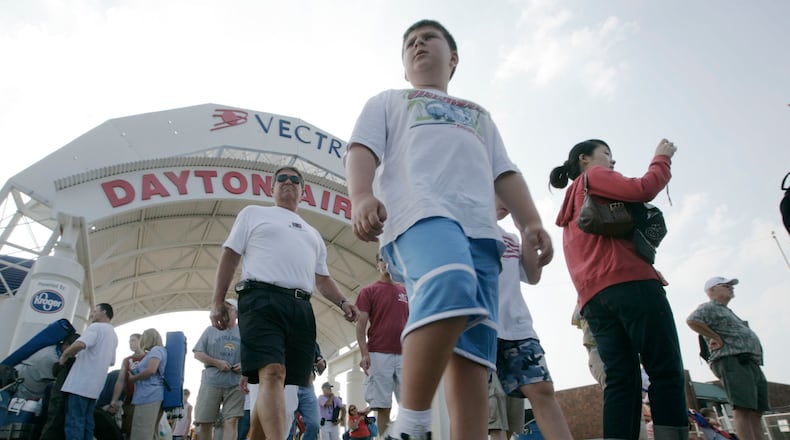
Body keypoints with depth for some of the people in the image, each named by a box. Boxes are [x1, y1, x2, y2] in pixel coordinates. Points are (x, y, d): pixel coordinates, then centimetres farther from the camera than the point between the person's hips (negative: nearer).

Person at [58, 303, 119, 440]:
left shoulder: (96, 327, -6)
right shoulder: (113, 335, 22)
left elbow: (80, 344, -24)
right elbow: (111, 362, 27)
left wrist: (64, 355, -7)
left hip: (81, 383, -8)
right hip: (95, 386, 8)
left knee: (74, 422, -9)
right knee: (87, 422, 9)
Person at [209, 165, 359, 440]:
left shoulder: (313, 234, 30)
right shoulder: (253, 213, 18)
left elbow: (323, 278, 27)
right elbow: (230, 256, 10)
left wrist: (342, 302, 8)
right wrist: (217, 302, 1)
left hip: (301, 309, 5)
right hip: (262, 301, -4)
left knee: (275, 382, 2)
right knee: (272, 372, -22)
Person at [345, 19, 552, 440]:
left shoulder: (480, 116, 40)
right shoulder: (387, 101, 30)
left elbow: (504, 173, 28)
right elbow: (362, 149, 10)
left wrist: (532, 223, 9)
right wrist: (362, 196, -13)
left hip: (480, 227, 5)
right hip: (420, 213, -4)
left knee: (474, 351, -10)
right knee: (453, 289, -36)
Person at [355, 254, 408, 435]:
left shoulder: (406, 291, 15)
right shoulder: (368, 291, 6)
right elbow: (361, 325, 0)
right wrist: (364, 354, -11)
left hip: (405, 355, 3)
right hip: (378, 355, -3)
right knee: (383, 406, -1)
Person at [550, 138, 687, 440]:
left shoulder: (572, 212, 34)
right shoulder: (594, 176, 11)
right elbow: (642, 189, -3)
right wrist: (662, 157, 13)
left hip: (593, 297, 8)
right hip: (628, 281, -8)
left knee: (622, 381, 0)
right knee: (666, 372, -9)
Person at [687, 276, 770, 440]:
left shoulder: (727, 311, 31)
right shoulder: (709, 307, 1)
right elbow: (692, 321, -20)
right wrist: (717, 338, -12)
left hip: (751, 363, 10)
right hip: (732, 360, -10)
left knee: (757, 411, 3)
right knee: (743, 408, -19)